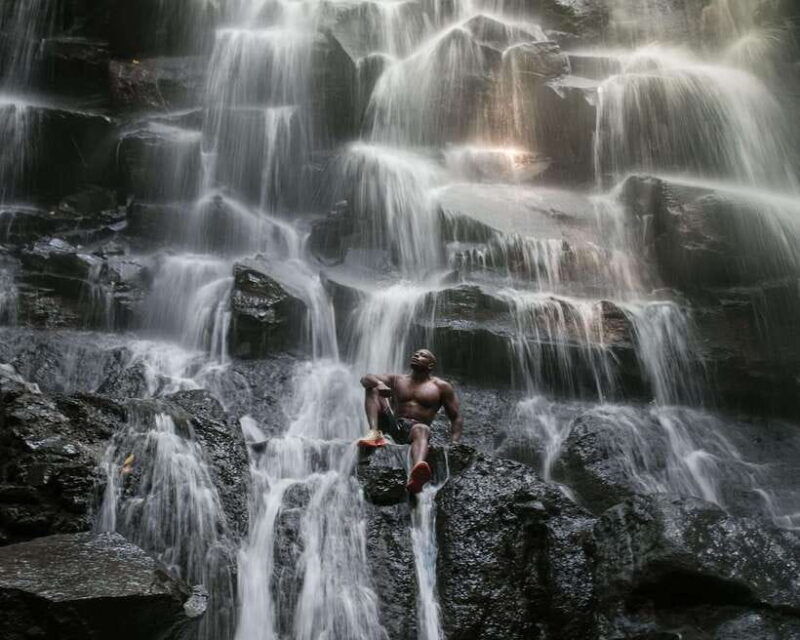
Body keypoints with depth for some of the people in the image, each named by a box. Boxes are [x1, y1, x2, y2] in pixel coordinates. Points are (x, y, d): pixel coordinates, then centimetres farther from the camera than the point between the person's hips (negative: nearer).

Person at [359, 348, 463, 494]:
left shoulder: (441, 387, 10)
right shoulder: (397, 380, 19)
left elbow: (456, 418, 6)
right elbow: (365, 378, 6)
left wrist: (454, 444, -12)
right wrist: (378, 383, -18)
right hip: (392, 424, 4)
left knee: (423, 429, -40)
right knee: (373, 387, -7)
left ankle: (415, 476, -73)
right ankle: (374, 433, -33)